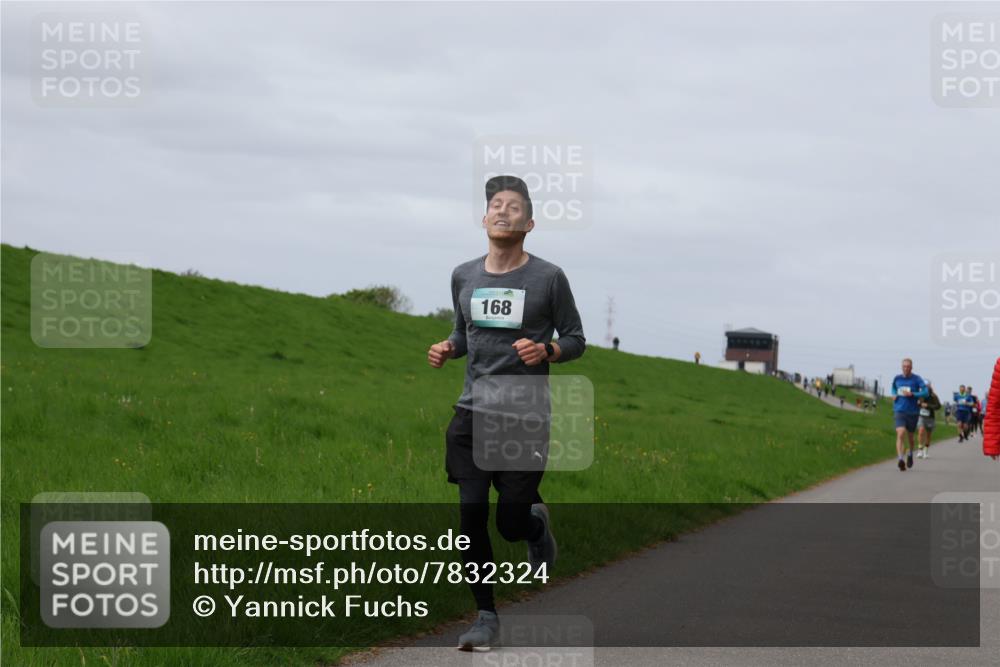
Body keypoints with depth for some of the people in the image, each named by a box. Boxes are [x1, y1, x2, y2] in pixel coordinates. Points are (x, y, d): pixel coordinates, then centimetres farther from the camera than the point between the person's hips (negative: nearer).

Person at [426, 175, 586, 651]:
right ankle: (487, 619, 7)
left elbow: (576, 340, 3)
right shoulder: (464, 276, 8)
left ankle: (537, 523, 35)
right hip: (472, 414, 3)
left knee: (511, 524, -4)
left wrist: (546, 351, -18)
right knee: (471, 513, -6)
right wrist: (447, 350, 0)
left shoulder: (548, 278, -4)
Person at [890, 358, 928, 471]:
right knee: (900, 434, -19)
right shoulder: (897, 378, 5)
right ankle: (900, 459, -29)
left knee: (910, 436, 14)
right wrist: (894, 395, 6)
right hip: (899, 411, 1)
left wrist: (912, 394, -23)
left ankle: (910, 454, 43)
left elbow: (925, 392, -13)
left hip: (913, 412, -1)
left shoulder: (917, 379, -5)